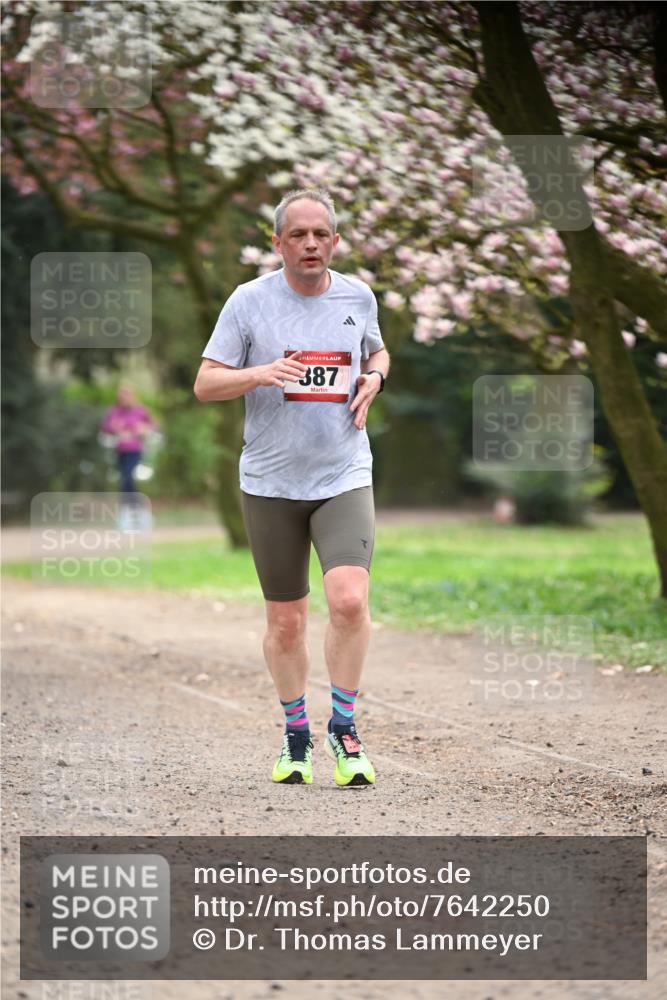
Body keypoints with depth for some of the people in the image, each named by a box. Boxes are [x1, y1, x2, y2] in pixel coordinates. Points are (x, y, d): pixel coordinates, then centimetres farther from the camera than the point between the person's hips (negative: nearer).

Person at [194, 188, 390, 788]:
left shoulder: (358, 297, 6)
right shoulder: (249, 301, -3)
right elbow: (205, 384, -2)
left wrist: (373, 378, 2)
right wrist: (260, 373, -21)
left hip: (344, 477, 1)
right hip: (271, 483, -1)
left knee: (350, 600, -18)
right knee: (286, 621, 6)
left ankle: (344, 727, -1)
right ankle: (295, 735, 24)